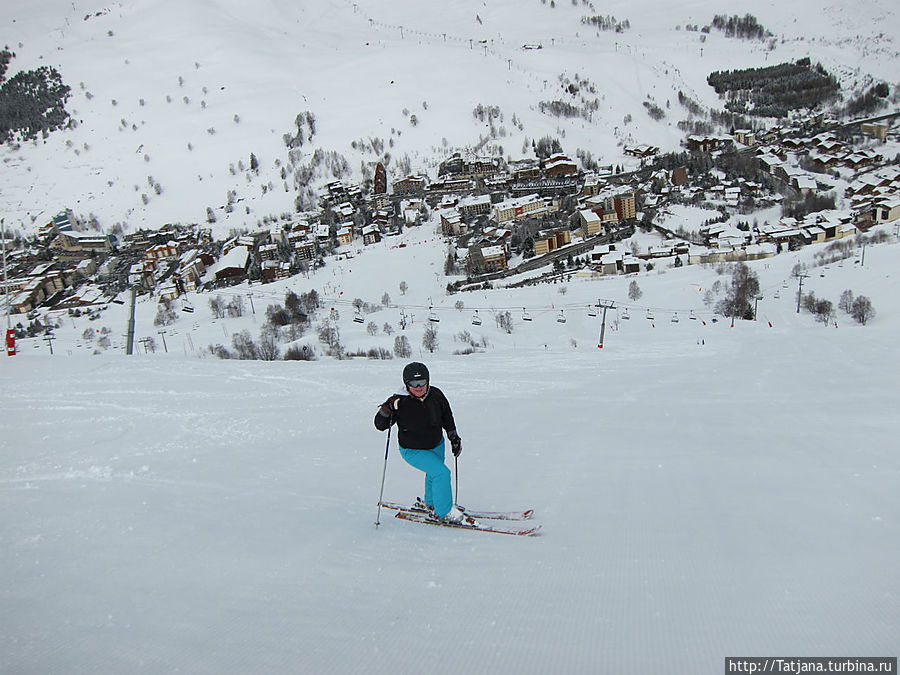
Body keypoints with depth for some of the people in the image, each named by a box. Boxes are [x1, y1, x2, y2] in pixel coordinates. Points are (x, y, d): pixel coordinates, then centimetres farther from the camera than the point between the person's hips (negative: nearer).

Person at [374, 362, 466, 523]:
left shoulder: (436, 395, -15)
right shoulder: (400, 401, -26)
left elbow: (447, 416, 4)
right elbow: (380, 425, -20)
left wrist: (454, 437, 7)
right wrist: (386, 411, -39)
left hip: (437, 445, 6)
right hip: (413, 451, -6)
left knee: (434, 473, 26)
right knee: (441, 473, -20)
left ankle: (431, 502, 55)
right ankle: (444, 512, -1)